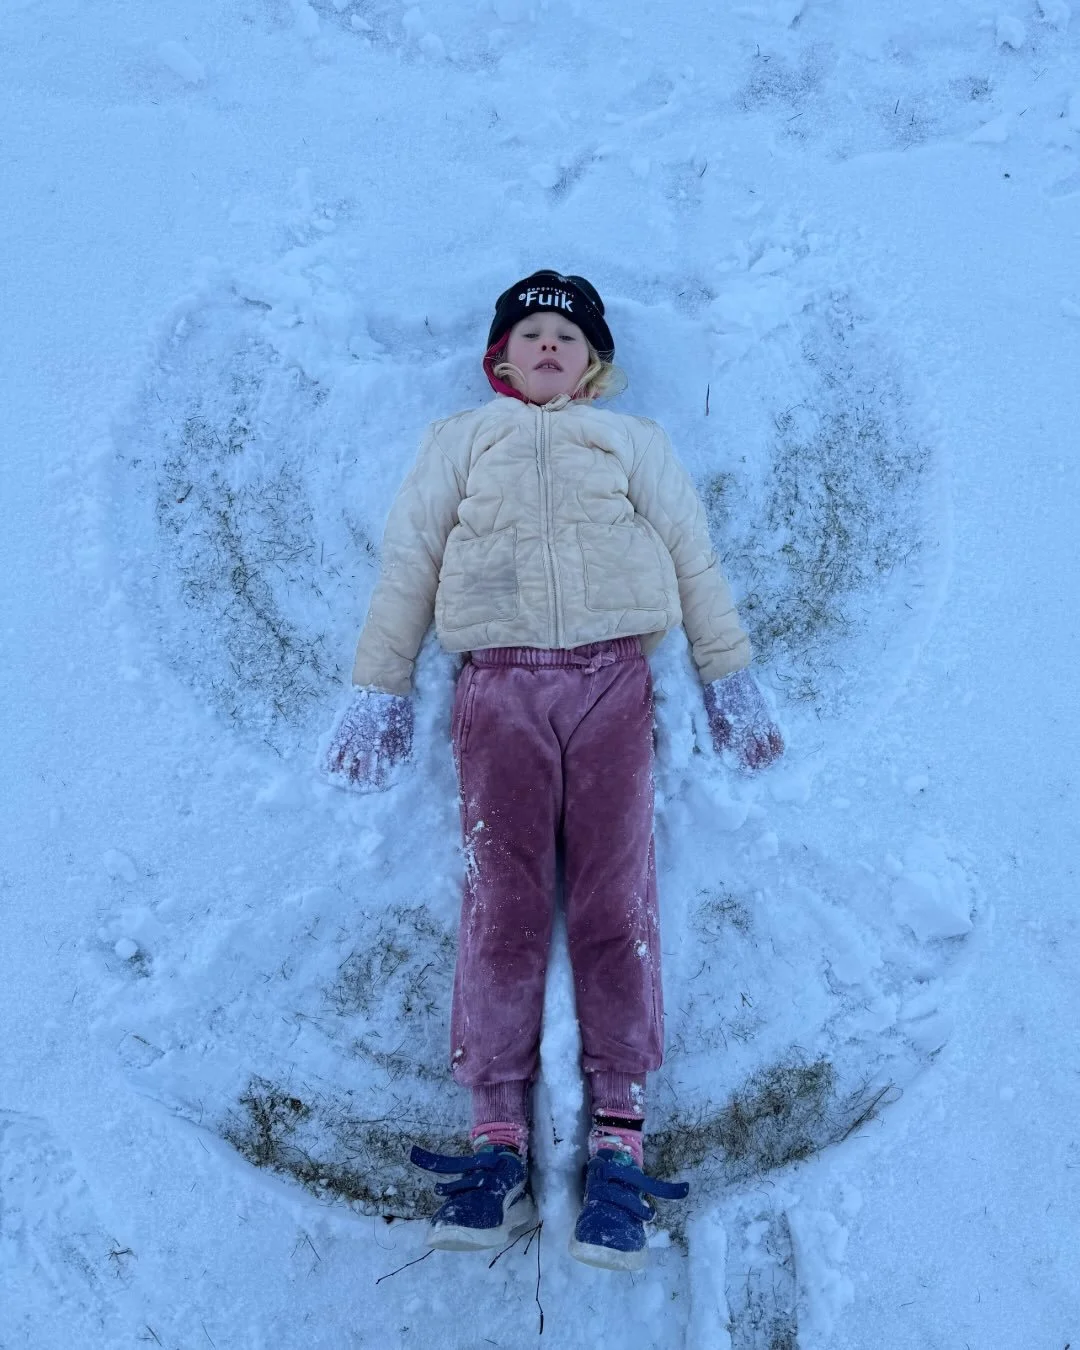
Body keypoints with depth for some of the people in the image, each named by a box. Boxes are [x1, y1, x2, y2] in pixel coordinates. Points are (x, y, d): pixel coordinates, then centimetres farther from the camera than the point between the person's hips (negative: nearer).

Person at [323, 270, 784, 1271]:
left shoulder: (633, 441, 25)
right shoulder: (460, 441, 24)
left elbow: (692, 557, 19)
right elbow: (407, 562, 17)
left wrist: (729, 678, 11)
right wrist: (379, 690, 9)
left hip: (611, 679, 0)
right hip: (499, 683, 0)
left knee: (615, 904, -6)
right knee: (501, 904, -7)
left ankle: (618, 1143, -2)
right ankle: (497, 1142, -3)